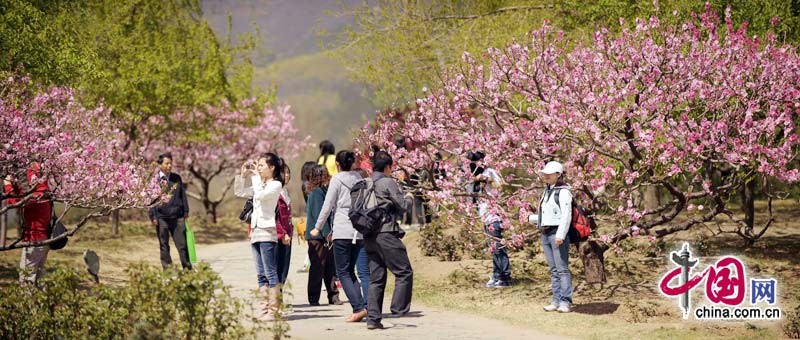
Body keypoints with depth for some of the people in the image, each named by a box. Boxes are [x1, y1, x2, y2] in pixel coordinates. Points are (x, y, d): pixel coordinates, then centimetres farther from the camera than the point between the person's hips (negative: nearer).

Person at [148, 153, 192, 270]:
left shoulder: (177, 178, 9)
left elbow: (183, 195, 16)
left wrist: (186, 211, 12)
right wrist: (153, 216, -6)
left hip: (177, 217, 2)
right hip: (162, 218, -2)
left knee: (182, 245, 1)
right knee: (164, 246, 5)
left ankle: (187, 268, 7)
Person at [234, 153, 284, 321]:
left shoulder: (276, 185, -6)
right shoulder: (259, 184, 18)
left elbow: (260, 195, -22)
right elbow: (239, 192, 22)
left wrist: (255, 176, -10)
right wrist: (243, 175, 10)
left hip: (267, 232, -9)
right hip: (255, 231, 9)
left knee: (271, 273, -8)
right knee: (261, 275, 7)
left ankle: (273, 311, -9)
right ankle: (264, 308, 9)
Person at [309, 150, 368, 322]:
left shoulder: (337, 179, -4)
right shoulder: (359, 179, 11)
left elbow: (327, 206, -4)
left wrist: (317, 228, 5)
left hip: (342, 231, -6)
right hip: (359, 231, 6)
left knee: (343, 272, -2)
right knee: (350, 271, 13)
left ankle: (358, 307, -15)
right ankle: (359, 306, 1)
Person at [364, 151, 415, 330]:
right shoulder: (388, 182, -7)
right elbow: (402, 206, -6)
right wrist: (409, 198, 17)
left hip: (369, 236, 7)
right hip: (386, 234, -7)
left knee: (376, 278, 9)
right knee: (404, 272, 1)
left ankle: (373, 318, 5)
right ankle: (399, 309, -5)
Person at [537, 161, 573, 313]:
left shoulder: (563, 192, -8)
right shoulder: (547, 191, 19)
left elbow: (566, 215, -15)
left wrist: (560, 234, -22)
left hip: (557, 233, -9)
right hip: (545, 234, 9)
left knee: (562, 269, -8)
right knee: (553, 270, 9)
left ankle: (565, 302, -9)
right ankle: (556, 301, 11)